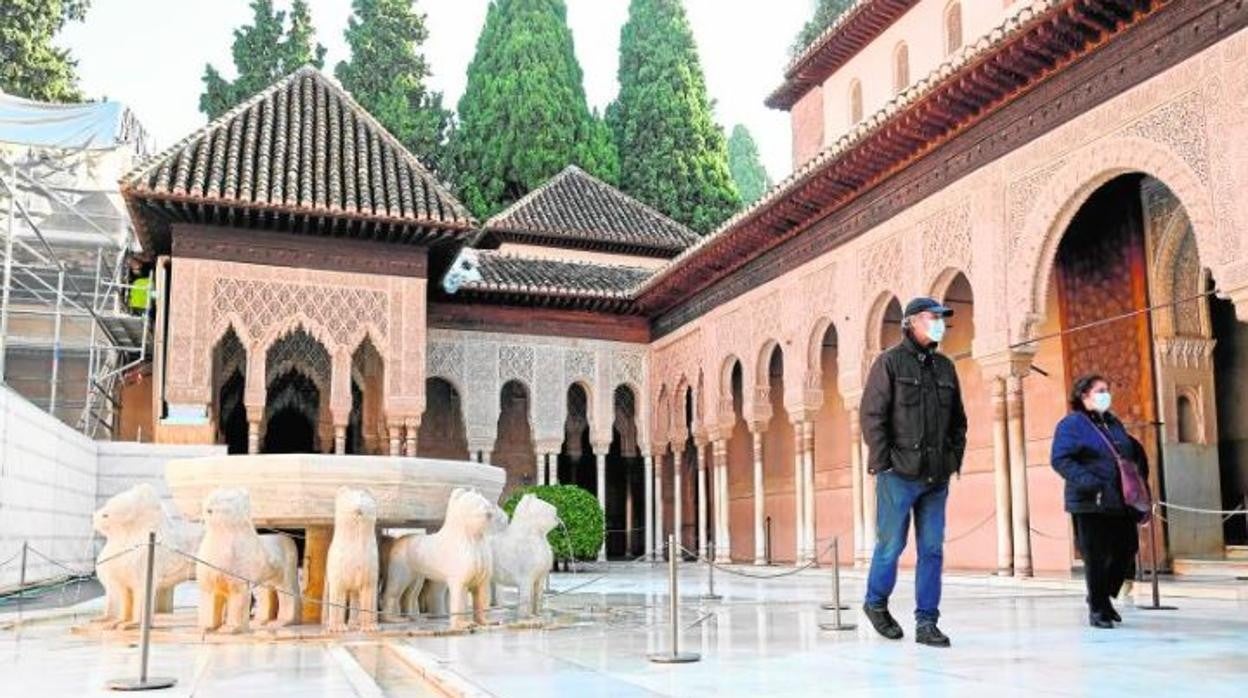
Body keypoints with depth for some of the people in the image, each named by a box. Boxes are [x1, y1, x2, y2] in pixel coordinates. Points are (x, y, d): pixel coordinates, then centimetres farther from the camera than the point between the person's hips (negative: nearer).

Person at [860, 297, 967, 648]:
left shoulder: (945, 367, 15)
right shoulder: (890, 362, -3)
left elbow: (958, 418, 20)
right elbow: (872, 415, -9)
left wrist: (955, 457, 9)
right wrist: (883, 462, -13)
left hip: (937, 476, 6)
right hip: (899, 474, -5)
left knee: (932, 549, 4)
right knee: (891, 543, 1)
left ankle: (926, 622, 11)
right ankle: (876, 603, 24)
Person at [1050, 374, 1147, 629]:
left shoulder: (1114, 423, 18)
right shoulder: (1072, 424, -5)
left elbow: (1136, 452, 29)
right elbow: (1060, 459, -15)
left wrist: (1140, 478, 13)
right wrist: (1087, 482, -23)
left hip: (1121, 502, 7)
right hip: (1090, 504, -7)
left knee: (1126, 550, 8)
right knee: (1095, 557, -1)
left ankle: (1104, 596, 30)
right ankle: (1097, 609, 13)